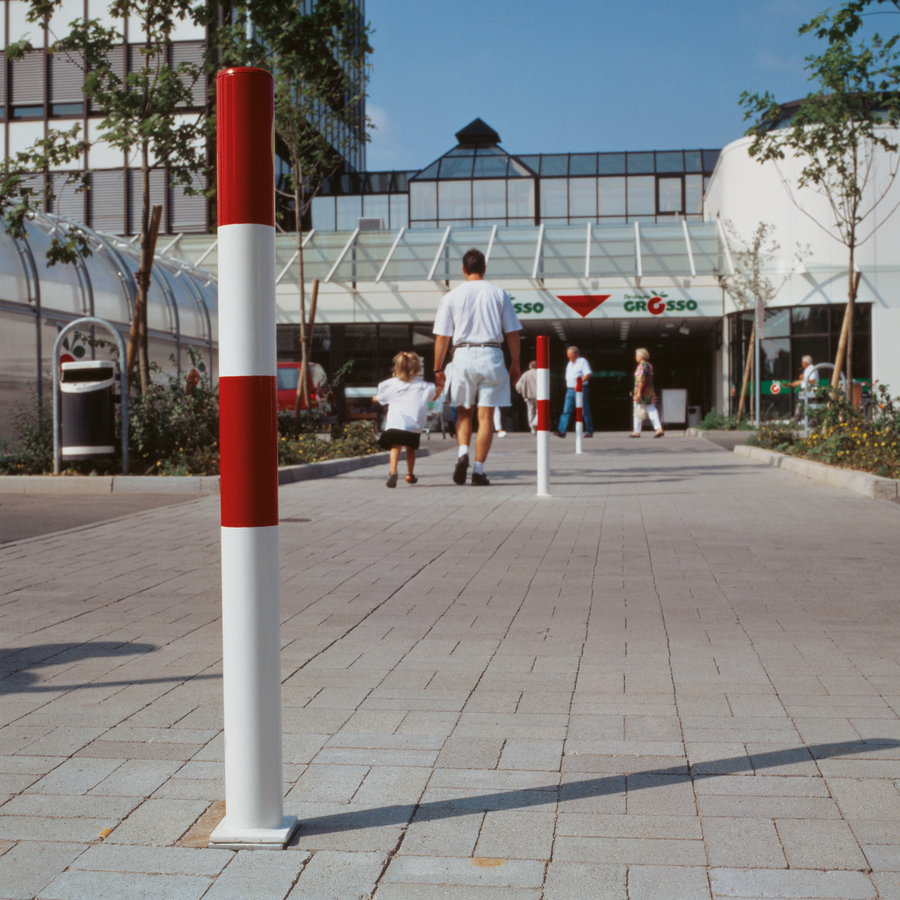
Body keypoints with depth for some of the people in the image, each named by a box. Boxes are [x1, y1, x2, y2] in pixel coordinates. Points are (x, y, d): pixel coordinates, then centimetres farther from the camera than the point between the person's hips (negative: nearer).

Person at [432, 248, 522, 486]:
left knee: (464, 412, 16)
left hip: (463, 355, 0)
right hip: (491, 356, 0)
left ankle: (462, 452, -7)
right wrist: (515, 364, 13)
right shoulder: (499, 293, 6)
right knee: (486, 415, 3)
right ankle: (479, 470, 1)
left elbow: (442, 336, 1)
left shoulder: (451, 296, 3)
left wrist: (438, 369, 7)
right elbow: (512, 332, 5)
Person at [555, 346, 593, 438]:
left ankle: (589, 431, 8)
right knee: (566, 411, -5)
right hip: (570, 390, 7)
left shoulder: (582, 361, -5)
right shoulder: (569, 363, 17)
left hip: (580, 390, -6)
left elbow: (588, 375, -14)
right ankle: (562, 431, -13)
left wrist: (579, 383, -23)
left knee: (585, 412, -1)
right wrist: (568, 386, 15)